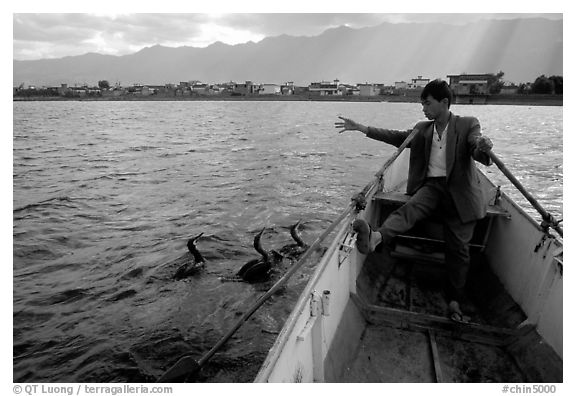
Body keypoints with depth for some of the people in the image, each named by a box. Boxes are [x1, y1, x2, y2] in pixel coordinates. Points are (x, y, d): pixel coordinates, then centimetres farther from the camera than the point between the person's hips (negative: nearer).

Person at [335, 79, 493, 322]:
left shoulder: (468, 125, 1)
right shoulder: (422, 129, 14)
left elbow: (478, 148, -13)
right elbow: (397, 137, 15)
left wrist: (483, 149, -40)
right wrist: (362, 129, 9)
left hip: (459, 191, -2)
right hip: (430, 186, 2)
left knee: (458, 247, -3)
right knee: (410, 208, -31)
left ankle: (454, 302, 8)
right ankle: (377, 238, -57)